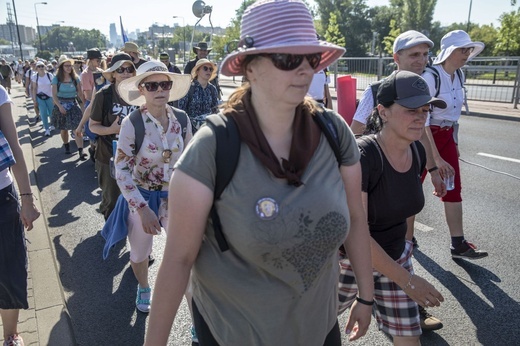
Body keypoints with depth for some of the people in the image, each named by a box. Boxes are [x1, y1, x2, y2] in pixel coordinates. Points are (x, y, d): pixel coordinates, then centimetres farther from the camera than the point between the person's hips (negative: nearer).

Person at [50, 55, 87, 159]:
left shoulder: (75, 78, 1)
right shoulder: (56, 79, -3)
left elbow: (80, 93, 2)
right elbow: (54, 95, -5)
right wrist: (60, 106, -18)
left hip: (73, 104, 0)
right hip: (61, 104, 0)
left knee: (77, 128, -12)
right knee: (63, 128, 12)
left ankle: (81, 151, -18)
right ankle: (66, 145, 34)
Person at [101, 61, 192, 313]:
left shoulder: (181, 119, -7)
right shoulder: (131, 123, -16)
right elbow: (122, 172, -16)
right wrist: (142, 208, -21)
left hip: (174, 196, 2)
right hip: (140, 198, -1)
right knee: (140, 254, 19)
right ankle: (143, 288, 51)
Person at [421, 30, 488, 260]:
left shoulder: (458, 76, 5)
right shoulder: (431, 76, -20)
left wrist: (454, 142, 17)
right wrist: (435, 157, -22)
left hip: (447, 137, 8)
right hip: (425, 137, -7)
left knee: (453, 189, 6)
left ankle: (458, 244, 13)